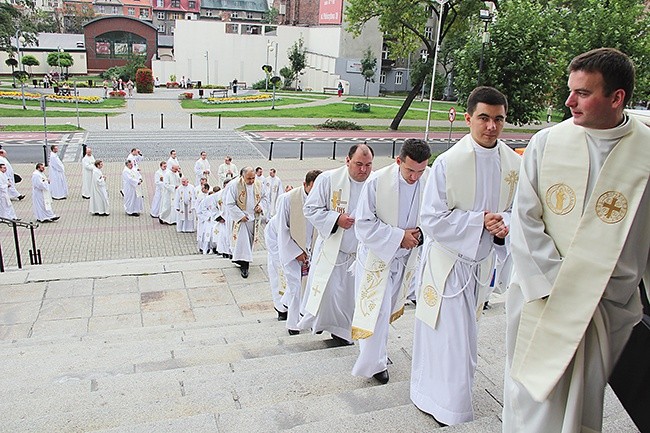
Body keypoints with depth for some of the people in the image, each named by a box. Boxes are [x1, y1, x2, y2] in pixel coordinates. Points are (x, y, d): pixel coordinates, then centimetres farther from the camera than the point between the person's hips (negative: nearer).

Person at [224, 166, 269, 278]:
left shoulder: (259, 185, -1)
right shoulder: (234, 186, -15)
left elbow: (264, 197, 13)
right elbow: (230, 204, -13)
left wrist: (261, 206, -7)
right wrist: (240, 215, -17)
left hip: (254, 218, 5)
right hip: (240, 219, -4)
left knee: (250, 241, 13)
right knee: (242, 241, -8)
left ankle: (242, 260, 30)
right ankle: (244, 265, -3)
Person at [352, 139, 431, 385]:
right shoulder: (378, 182, -21)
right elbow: (364, 224, -17)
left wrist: (423, 233, -18)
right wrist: (399, 236, -21)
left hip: (405, 259, 4)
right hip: (376, 256, -4)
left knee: (388, 308, 19)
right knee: (377, 311, -1)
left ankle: (376, 353, 40)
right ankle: (374, 364, 18)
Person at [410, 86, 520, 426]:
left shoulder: (513, 164, -4)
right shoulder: (448, 162, -20)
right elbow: (432, 219, -19)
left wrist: (504, 224, -15)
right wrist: (479, 220, -24)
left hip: (482, 262, 6)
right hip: (446, 260, -6)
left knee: (463, 335, 20)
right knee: (452, 341, 0)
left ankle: (428, 396, 43)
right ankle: (451, 412, 21)